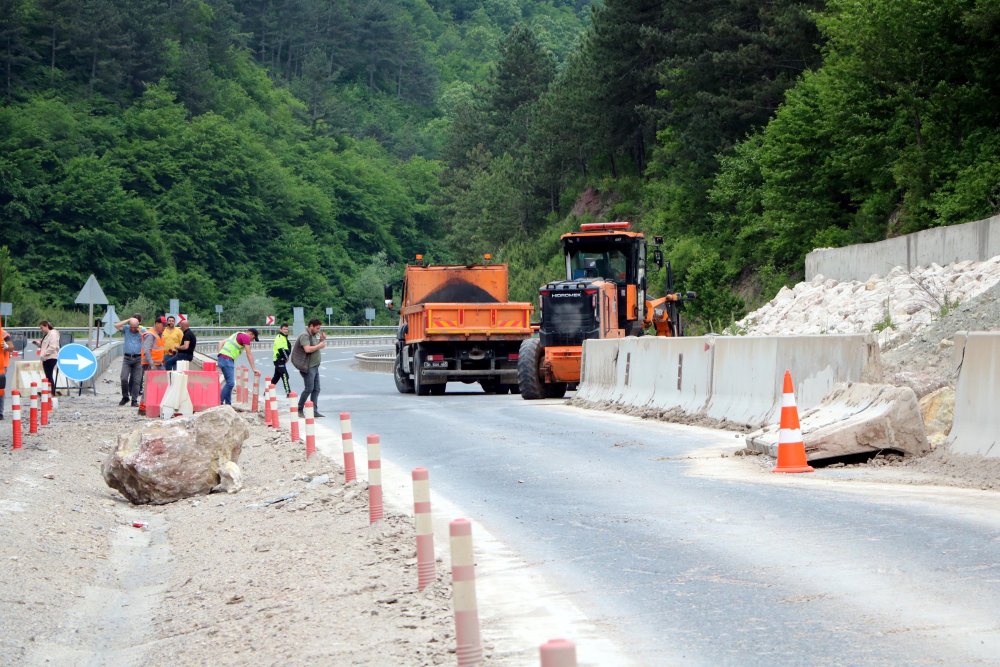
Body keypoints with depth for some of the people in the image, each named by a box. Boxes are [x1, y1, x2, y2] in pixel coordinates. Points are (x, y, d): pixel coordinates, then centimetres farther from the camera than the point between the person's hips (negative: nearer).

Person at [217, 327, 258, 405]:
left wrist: (220, 356, 16)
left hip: (222, 358, 10)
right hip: (227, 359, -10)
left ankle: (228, 404, 14)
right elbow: (249, 354, -4)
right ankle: (219, 401, -14)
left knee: (229, 382, 13)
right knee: (230, 383, -12)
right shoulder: (246, 337, -2)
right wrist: (253, 369, 0)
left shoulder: (237, 335, 26)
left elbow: (221, 343, 25)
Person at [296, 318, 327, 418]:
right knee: (309, 388, -9)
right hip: (308, 367, -10)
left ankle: (314, 411, 6)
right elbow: (307, 349, -27)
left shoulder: (314, 335, 15)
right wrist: (319, 346, -16)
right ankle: (299, 410, 2)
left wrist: (322, 340, 10)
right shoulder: (305, 335, -14)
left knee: (316, 389, 6)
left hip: (315, 366, 10)